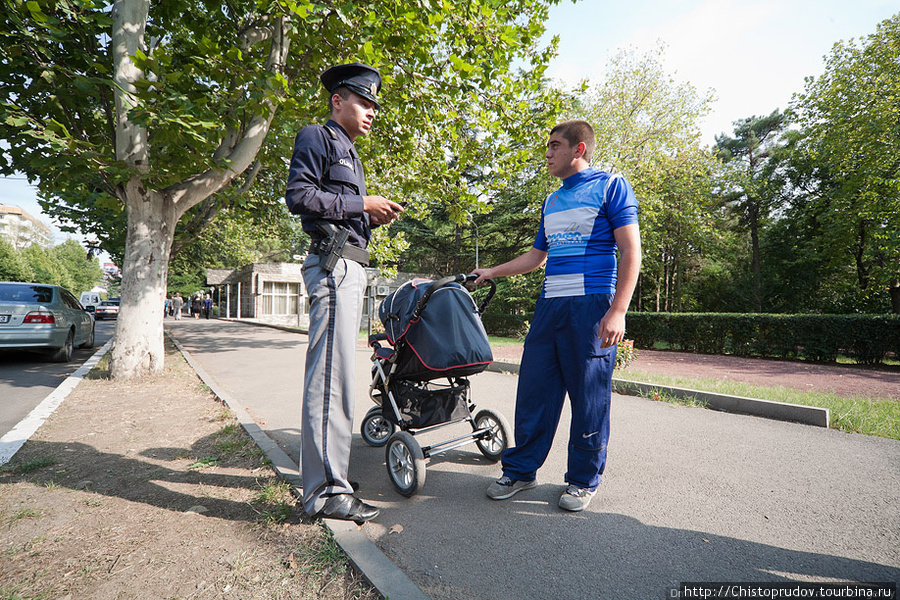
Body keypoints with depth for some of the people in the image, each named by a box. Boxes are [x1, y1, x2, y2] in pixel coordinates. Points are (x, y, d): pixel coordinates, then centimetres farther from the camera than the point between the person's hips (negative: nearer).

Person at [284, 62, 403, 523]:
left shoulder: (348, 151, 30)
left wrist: (372, 218, 11)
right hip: (334, 263, -10)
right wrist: (361, 204, -10)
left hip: (350, 268, 10)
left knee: (331, 373, 12)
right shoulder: (317, 137, 2)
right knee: (332, 376, -13)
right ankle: (326, 489, -6)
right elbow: (299, 196, -13)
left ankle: (322, 472, 24)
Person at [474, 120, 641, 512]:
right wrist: (492, 272, 27)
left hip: (592, 304, -6)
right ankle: (521, 470, 18)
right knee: (533, 390, 5)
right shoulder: (552, 201, 22)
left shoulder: (611, 186, 2)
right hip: (549, 305, 6)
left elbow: (631, 251, -6)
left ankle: (583, 480, 18)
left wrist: (617, 311, -15)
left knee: (589, 397, 1)